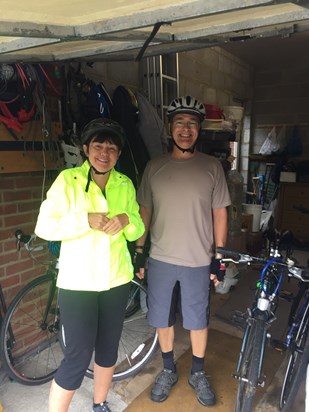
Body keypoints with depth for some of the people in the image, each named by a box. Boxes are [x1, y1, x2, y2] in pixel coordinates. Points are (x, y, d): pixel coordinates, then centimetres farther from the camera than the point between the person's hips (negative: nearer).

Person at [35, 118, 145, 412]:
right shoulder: (67, 180, -7)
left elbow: (137, 232, 6)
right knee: (78, 357, 0)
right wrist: (86, 220, -24)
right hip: (77, 283, -4)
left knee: (108, 350, 17)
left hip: (116, 281, 5)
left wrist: (126, 219, -15)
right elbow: (44, 227, -12)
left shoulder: (125, 184, 5)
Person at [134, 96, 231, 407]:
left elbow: (220, 213, 0)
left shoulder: (212, 166, -3)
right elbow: (144, 211, 5)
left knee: (198, 320, 14)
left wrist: (219, 257, -1)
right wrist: (139, 251, 3)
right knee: (163, 320, 15)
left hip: (198, 261, -1)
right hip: (160, 259, 2)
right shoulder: (154, 167, 0)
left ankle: (198, 373, 38)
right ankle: (168, 370, 39)